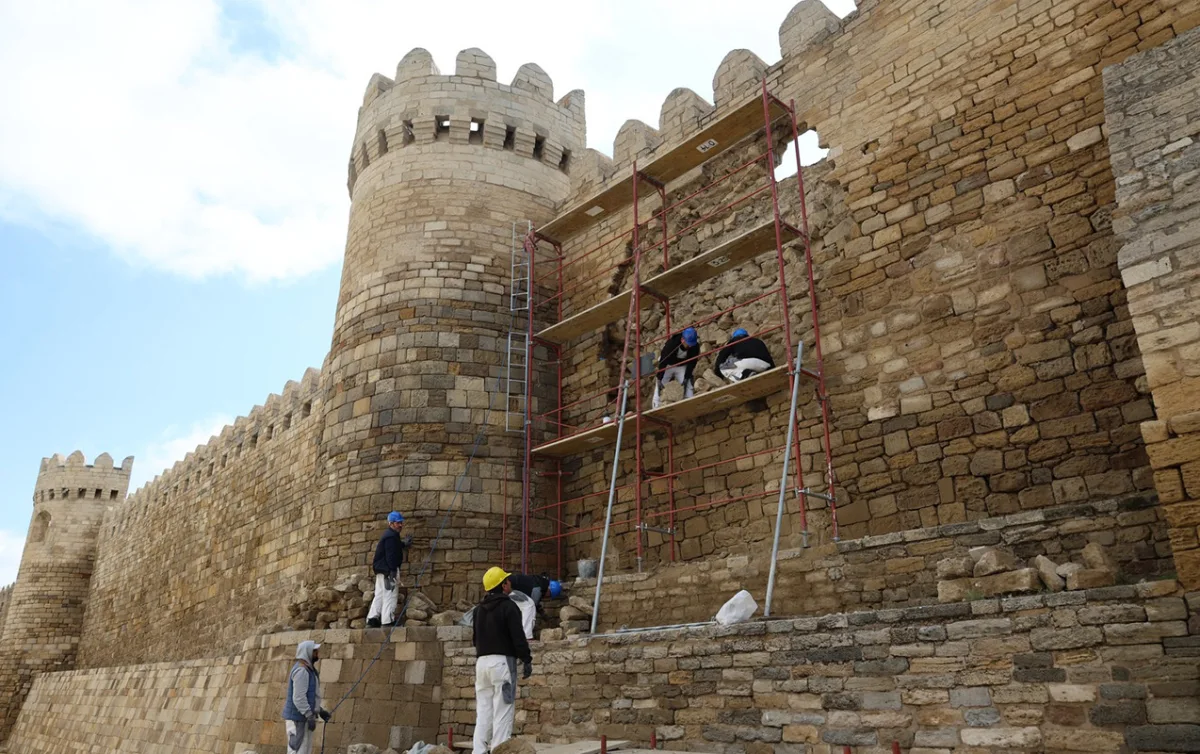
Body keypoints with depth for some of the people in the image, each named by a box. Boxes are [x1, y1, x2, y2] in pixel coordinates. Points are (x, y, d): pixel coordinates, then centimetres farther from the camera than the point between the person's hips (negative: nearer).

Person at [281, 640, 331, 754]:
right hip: (298, 718, -10)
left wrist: (320, 711, 21)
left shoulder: (306, 669, 16)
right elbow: (298, 697, -24)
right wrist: (310, 717, -25)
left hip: (303, 717, 10)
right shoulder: (301, 670, -18)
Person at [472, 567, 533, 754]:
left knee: (483, 709, 10)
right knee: (502, 710, -4)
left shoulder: (479, 609, 13)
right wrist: (527, 660, -7)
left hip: (482, 661, 7)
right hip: (502, 661, -7)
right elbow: (518, 637, -14)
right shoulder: (508, 606, -10)